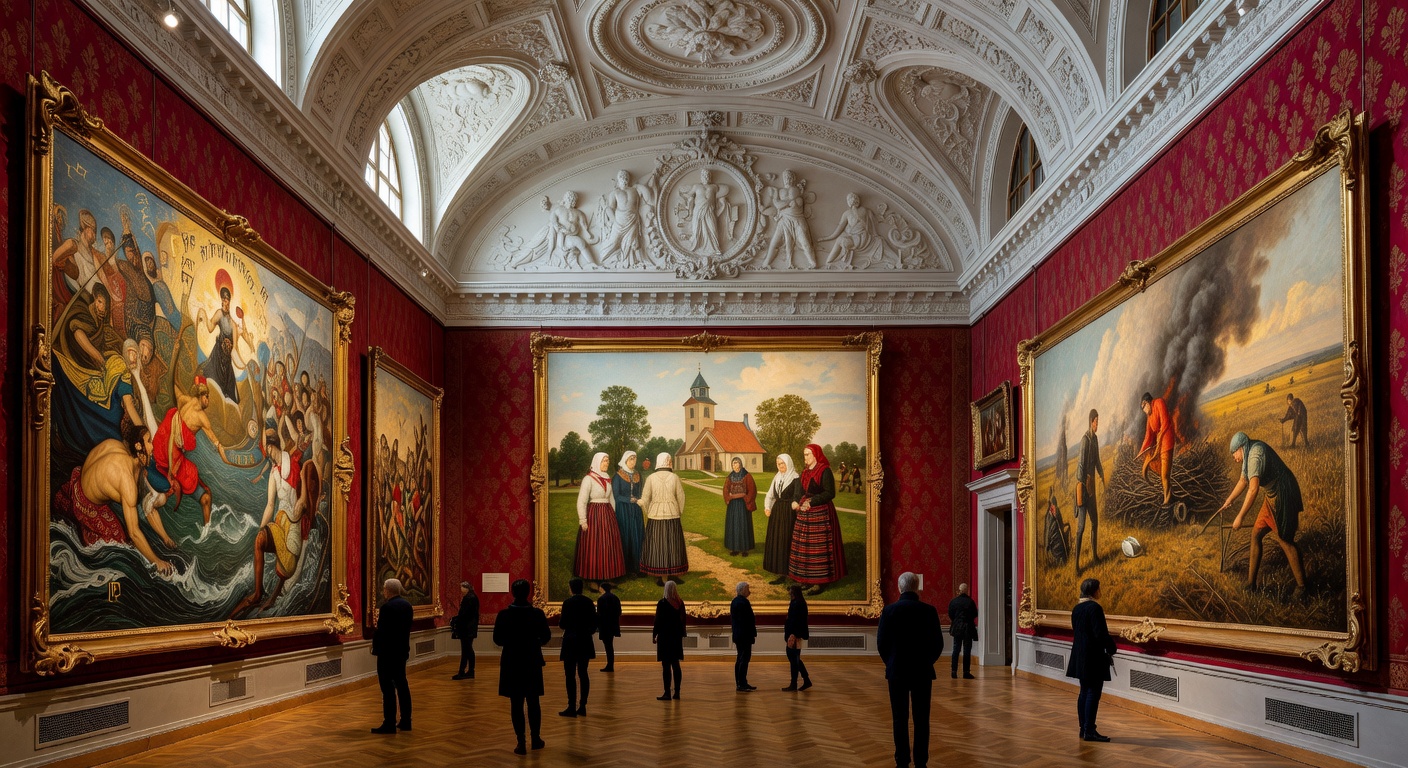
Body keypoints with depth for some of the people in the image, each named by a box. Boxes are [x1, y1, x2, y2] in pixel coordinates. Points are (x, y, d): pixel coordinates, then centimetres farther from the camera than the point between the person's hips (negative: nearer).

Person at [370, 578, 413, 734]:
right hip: (402, 651, 8)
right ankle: (405, 721, 17)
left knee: (388, 688, -4)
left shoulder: (387, 607, -18)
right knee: (401, 685, 13)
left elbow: (381, 631, -20)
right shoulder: (406, 605, 8)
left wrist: (375, 647, -6)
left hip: (387, 652, -8)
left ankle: (389, 724, -3)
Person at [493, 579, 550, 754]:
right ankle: (536, 738, 22)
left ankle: (521, 743, 5)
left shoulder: (503, 615, -11)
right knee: (533, 702, 15)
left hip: (512, 662, -1)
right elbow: (546, 637, -2)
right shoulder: (538, 613, -10)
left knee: (516, 703, 5)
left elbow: (498, 640, -6)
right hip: (532, 662, 1)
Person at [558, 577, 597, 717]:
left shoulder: (568, 602, -12)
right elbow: (594, 623, 7)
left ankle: (572, 707, -4)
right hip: (585, 642, 6)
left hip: (571, 641, -5)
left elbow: (562, 624, -11)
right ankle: (582, 706, 11)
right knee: (583, 674, 10)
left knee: (570, 675, -2)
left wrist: (560, 621, 10)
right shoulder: (589, 602, 4)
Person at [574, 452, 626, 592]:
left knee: (608, 546, 8)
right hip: (594, 514, -7)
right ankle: (593, 581, 3)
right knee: (593, 547, -2)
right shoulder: (589, 479, -10)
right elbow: (581, 501, -13)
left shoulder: (607, 479, 11)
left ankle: (605, 578, 17)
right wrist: (583, 521, -17)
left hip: (608, 514, 7)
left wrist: (613, 516, 16)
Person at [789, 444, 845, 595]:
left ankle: (820, 582, -1)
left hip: (820, 514, -8)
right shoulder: (805, 472, 14)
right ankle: (805, 579, 14)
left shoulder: (825, 471, -11)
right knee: (804, 547, 8)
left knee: (819, 548, -5)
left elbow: (830, 493, -16)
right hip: (805, 514, 8)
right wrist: (795, 502, 1)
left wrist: (812, 502, -20)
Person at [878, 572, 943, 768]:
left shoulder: (889, 610, -8)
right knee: (921, 719, 6)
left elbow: (881, 642, -4)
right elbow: (938, 643, -2)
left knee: (900, 719, 6)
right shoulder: (929, 610, -6)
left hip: (897, 671, 0)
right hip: (922, 671, 0)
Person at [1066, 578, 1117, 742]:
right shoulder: (1095, 608, -17)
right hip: (1094, 657, -9)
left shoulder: (1076, 608, 10)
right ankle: (1089, 731, -4)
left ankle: (1084, 729, 17)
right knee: (1093, 693, -5)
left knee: (1084, 692, 13)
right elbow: (1101, 633, -20)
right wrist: (1110, 649, -3)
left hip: (1080, 656, 9)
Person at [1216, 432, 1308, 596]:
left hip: (1283, 497, -10)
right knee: (1256, 534, 8)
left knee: (1285, 540, -6)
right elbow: (1243, 481, 27)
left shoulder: (1256, 453, -22)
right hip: (1272, 498, 10)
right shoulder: (1250, 454, 11)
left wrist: (1240, 517, -27)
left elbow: (1253, 488, -30)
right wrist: (1227, 503, 36)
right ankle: (1251, 583, 12)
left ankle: (1301, 586, 3)